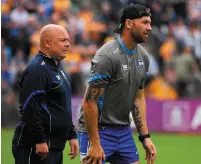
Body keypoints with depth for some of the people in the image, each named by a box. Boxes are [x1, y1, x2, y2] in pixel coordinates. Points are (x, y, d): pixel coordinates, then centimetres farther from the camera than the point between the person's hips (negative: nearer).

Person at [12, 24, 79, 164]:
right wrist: (40, 141, -23)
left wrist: (72, 135, 21)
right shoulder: (37, 69, -13)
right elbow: (30, 107, -22)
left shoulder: (56, 68, 19)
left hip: (56, 146, 10)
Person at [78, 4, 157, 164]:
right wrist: (94, 144, -21)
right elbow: (89, 102, -20)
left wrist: (145, 136, 11)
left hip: (123, 131, 8)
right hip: (98, 130, -8)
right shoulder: (108, 56, -19)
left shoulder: (142, 56, 6)